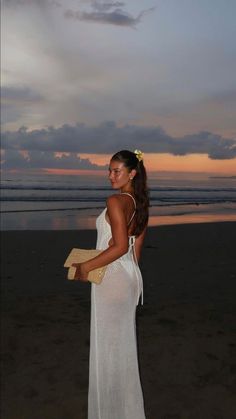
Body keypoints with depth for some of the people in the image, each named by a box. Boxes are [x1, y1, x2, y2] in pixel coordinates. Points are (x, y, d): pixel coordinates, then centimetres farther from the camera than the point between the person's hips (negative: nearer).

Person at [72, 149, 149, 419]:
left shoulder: (116, 201, -17)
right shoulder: (139, 203, 8)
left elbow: (121, 246, -25)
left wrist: (86, 267, -19)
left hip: (112, 278, -9)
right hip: (131, 276, 9)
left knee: (108, 344, 5)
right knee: (123, 341, 20)